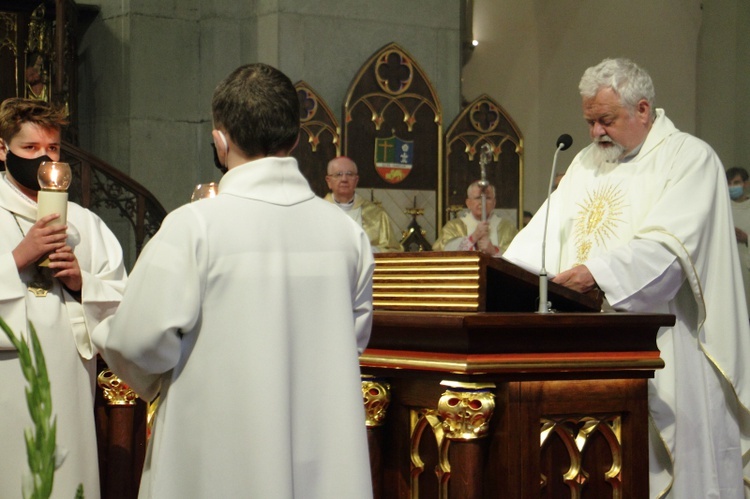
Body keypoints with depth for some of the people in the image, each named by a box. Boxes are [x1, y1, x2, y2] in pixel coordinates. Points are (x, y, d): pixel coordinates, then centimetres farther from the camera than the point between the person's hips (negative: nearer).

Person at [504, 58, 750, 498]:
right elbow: (548, 228, 9)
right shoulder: (588, 163, 20)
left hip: (660, 346, -6)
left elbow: (669, 246, -17)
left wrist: (599, 273, -28)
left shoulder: (690, 158, -3)